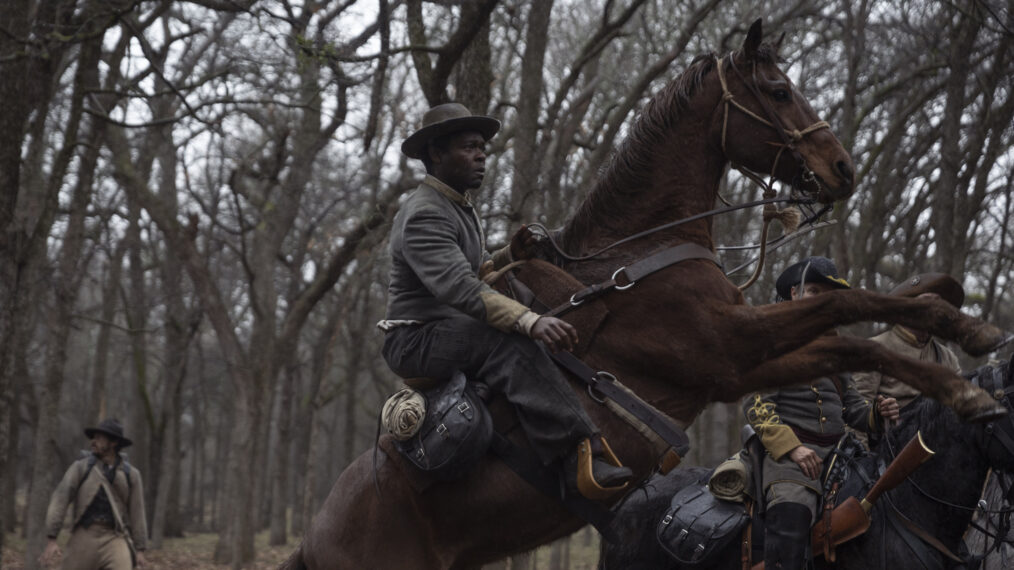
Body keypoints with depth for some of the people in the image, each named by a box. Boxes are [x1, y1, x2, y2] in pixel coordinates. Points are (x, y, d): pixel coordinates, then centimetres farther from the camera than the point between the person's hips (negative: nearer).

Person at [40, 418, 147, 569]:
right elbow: (60, 500, -8)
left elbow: (136, 512, 11)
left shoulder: (131, 474, 7)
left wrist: (140, 550, 9)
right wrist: (52, 539, -17)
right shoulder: (80, 467, 0)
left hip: (114, 539, 0)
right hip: (84, 537, 0)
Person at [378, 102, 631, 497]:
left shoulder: (461, 206, 17)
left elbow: (473, 272, 23)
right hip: (416, 342, -11)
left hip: (452, 333, 11)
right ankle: (579, 456, -48)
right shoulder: (424, 216, -18)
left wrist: (508, 257, 0)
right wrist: (531, 321, -46)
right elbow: (459, 288, -33)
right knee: (509, 345, -34)